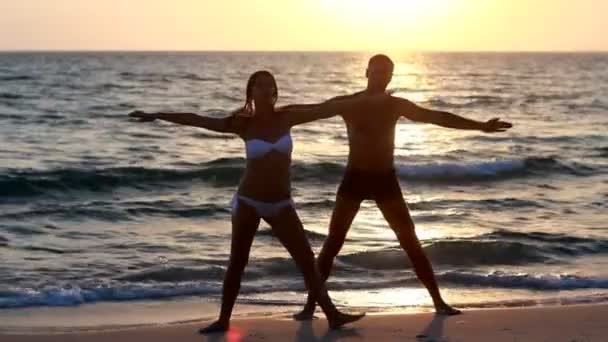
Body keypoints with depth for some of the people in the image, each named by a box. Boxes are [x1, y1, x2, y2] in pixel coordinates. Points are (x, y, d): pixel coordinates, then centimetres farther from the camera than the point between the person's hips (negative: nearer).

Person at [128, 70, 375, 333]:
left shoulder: (286, 118, -2)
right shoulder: (244, 124, -8)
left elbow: (325, 109, -1)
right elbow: (198, 121, -11)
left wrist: (362, 101, -2)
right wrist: (157, 116, -13)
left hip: (281, 204, 2)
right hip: (249, 201, -2)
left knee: (307, 260, 0)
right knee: (237, 263, 3)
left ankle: (332, 315, 2)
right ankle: (224, 320, 13)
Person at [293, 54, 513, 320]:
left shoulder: (397, 105, 2)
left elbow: (437, 117, 1)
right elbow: (309, 110, -11)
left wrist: (481, 126, -3)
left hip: (386, 180, 2)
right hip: (355, 178, -2)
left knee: (411, 243, 1)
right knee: (332, 243, -6)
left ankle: (438, 301, 8)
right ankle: (310, 304, 1)